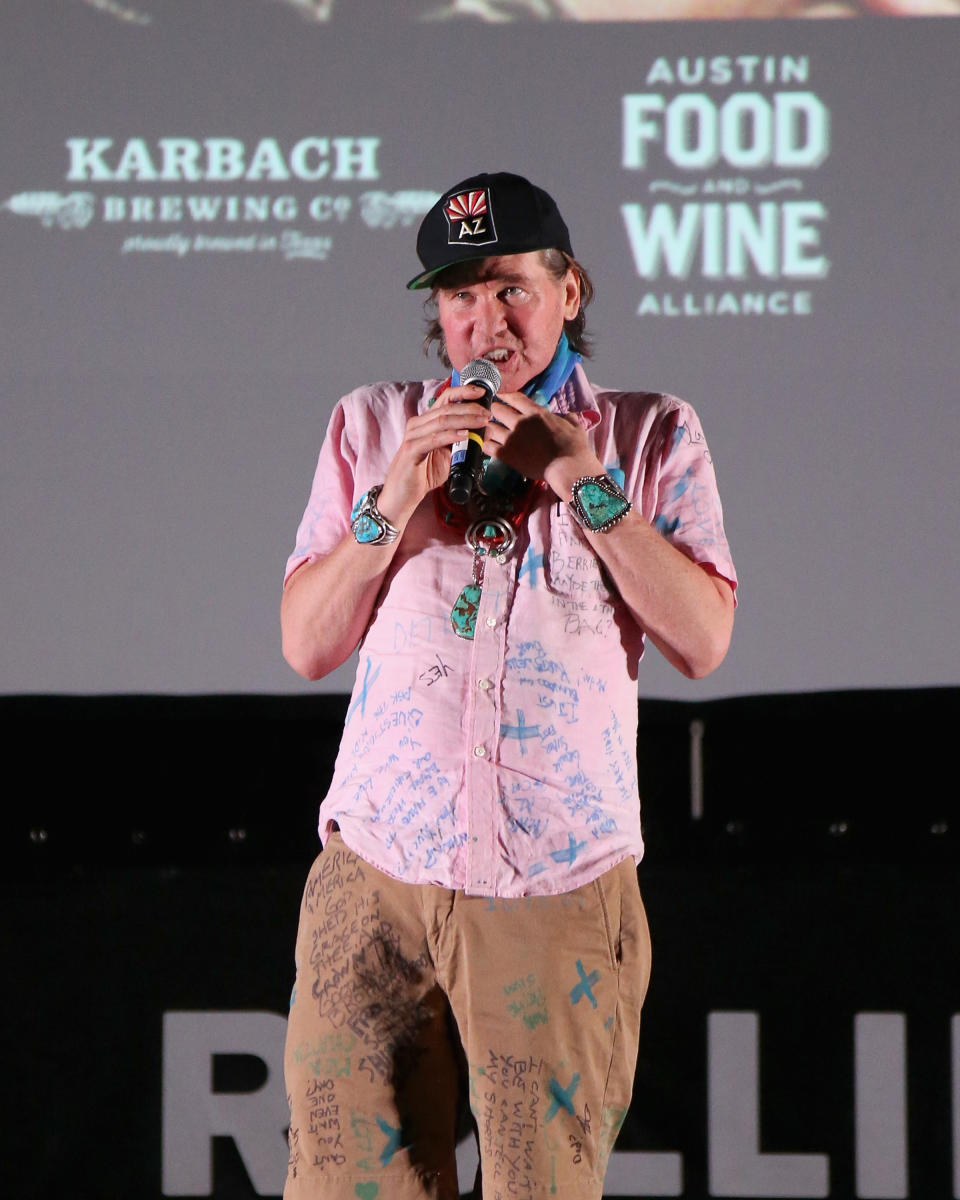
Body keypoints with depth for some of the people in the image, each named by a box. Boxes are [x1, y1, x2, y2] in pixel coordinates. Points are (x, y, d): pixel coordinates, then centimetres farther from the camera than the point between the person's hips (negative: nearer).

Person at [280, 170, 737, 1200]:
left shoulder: (653, 437, 9)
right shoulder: (371, 427, 13)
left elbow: (703, 641, -2)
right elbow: (306, 644, 7)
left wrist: (587, 485, -8)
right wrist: (397, 498, -6)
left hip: (560, 891, -1)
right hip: (374, 881, 1)